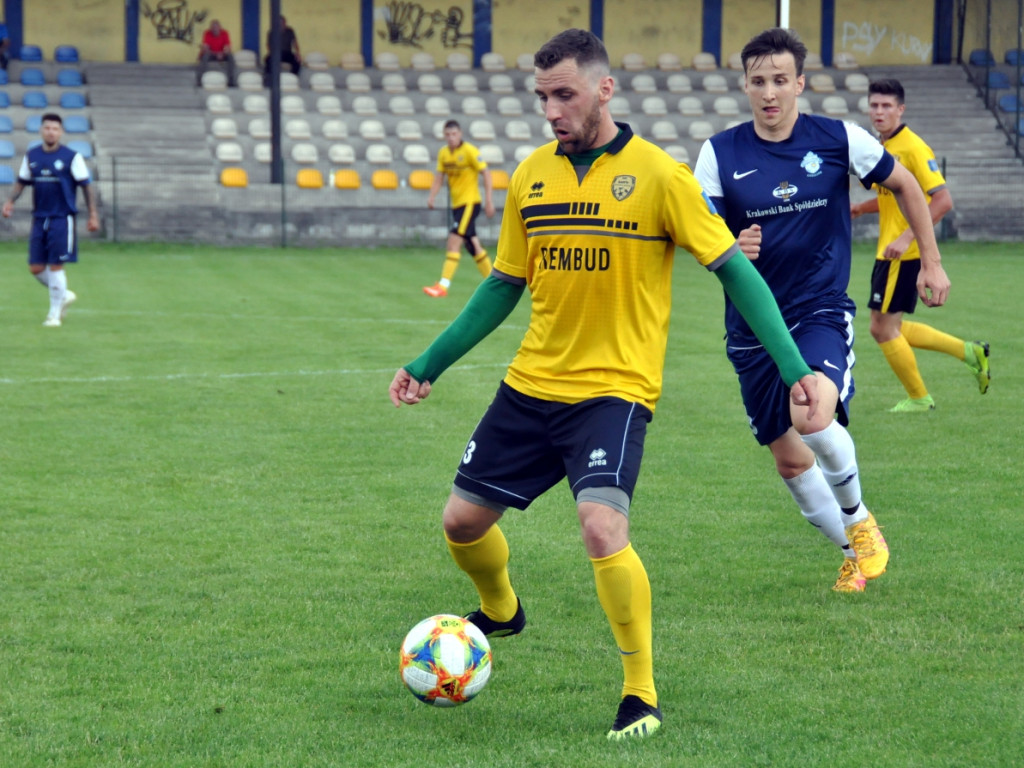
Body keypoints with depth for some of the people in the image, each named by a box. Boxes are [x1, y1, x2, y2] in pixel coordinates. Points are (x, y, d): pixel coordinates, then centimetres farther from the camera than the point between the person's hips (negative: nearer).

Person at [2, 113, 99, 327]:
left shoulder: (71, 157, -5)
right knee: (36, 268, 3)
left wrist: (93, 215, -7)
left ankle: (55, 314, 7)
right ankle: (64, 295, 28)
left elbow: (86, 186, -3)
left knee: (55, 266, -6)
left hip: (62, 219, -5)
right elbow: (22, 182, 16)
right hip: (39, 219, 5)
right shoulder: (31, 156, 7)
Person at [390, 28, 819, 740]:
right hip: (529, 387, 6)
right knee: (463, 520, 9)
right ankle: (500, 612, 44)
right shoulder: (531, 175, 6)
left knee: (602, 526, -25)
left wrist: (796, 369, -18)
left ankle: (641, 694, -8)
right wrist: (427, 366, 16)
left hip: (614, 389, -6)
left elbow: (734, 270, -10)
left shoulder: (658, 174, -10)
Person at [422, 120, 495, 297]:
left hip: (470, 202, -7)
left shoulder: (469, 151, -12)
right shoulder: (443, 153, 7)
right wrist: (431, 196, -10)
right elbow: (439, 177, 8)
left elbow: (486, 173, -10)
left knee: (454, 241, -16)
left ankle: (443, 286, -18)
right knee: (472, 245, 13)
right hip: (456, 203, 7)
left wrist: (489, 201, -14)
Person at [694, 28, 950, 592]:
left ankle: (857, 517, 0)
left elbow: (904, 185, 10)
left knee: (813, 418, -29)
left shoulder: (840, 140, -5)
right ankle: (856, 553, 32)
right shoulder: (719, 154, -4)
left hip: (822, 312, -3)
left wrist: (931, 263, 12)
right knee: (790, 460, 7)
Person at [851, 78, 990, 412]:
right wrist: (861, 207, 6)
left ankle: (918, 398, 13)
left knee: (882, 327, -4)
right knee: (890, 329, 14)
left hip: (904, 255, -9)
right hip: (889, 252, 9)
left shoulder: (912, 148, -16)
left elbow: (943, 200, -21)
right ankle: (969, 352, 22)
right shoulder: (882, 147, 11)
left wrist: (907, 238, -26)